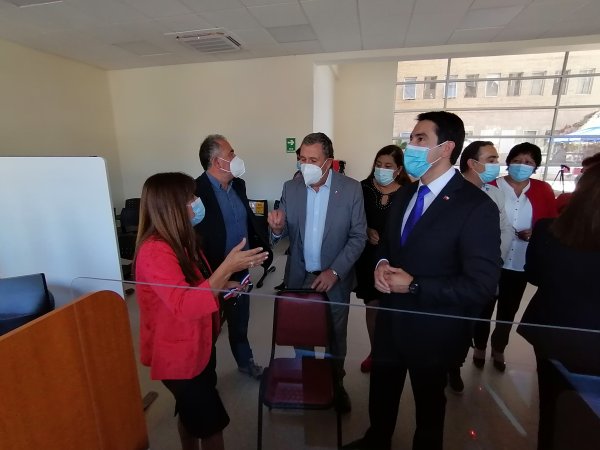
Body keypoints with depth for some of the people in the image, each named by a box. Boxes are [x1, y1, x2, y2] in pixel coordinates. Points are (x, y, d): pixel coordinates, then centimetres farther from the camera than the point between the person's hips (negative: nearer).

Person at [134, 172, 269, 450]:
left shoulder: (179, 240, 2)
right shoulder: (155, 252, -28)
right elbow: (185, 306, -36)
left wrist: (223, 286, 1)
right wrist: (227, 267, -41)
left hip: (197, 345, 9)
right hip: (178, 354, -9)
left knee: (193, 413, 27)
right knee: (211, 421, 8)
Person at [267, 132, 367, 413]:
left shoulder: (351, 189, -11)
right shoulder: (291, 188, -4)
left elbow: (359, 236, -9)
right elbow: (283, 234, 1)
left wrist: (335, 271, -17)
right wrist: (277, 228, -23)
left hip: (336, 278, -1)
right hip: (299, 277, 2)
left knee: (336, 335, 17)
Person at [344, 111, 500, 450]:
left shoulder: (477, 206, -21)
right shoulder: (406, 195, 2)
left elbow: (482, 285, -23)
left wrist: (415, 285, -24)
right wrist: (382, 264, -10)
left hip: (433, 329, -6)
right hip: (391, 317, 6)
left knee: (428, 401, 24)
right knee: (382, 392, 27)